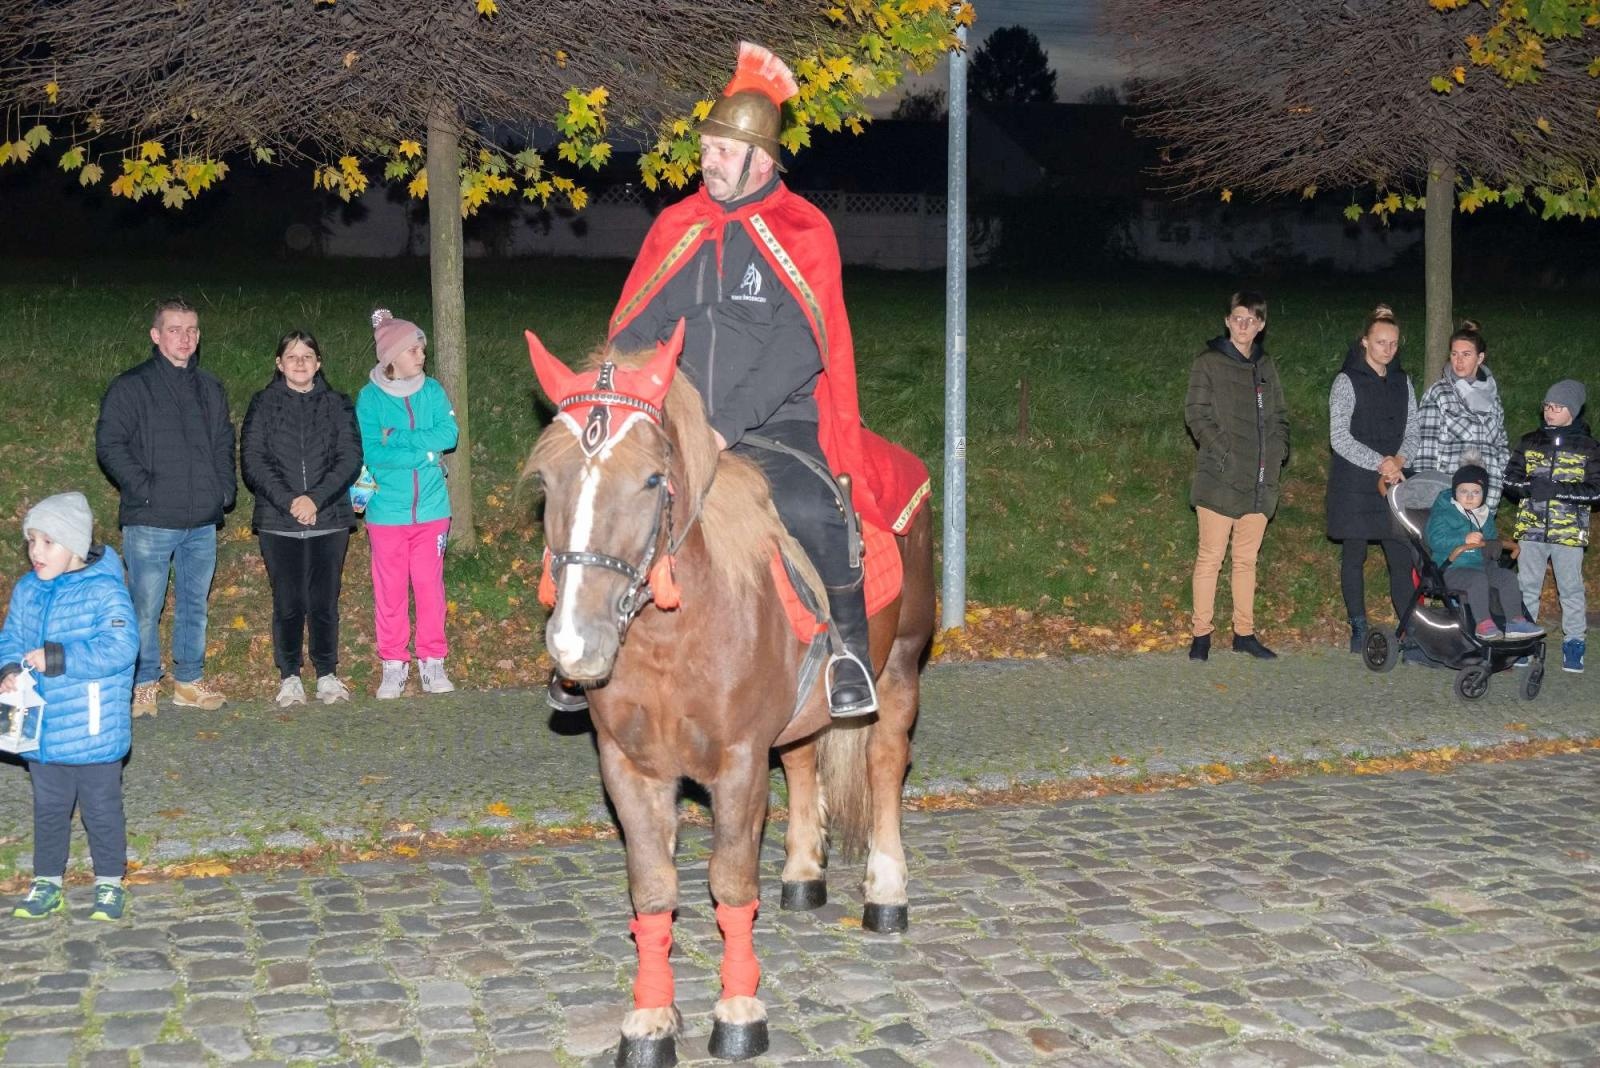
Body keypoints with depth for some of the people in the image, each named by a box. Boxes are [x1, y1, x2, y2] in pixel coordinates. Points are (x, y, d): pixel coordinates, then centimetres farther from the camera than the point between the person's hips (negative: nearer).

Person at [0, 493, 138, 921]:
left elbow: (120, 648, -26)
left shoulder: (105, 591, -17)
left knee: (101, 810, 10)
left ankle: (109, 882, 26)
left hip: (95, 733, -5)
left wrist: (56, 657, -29)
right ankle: (47, 882, 33)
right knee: (48, 809, 19)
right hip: (42, 732, 5)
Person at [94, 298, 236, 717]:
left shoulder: (210, 389, 15)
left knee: (195, 604, 12)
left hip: (202, 523, 5)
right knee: (146, 607, -3)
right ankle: (143, 684, 10)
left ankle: (190, 680, 23)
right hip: (151, 522, -5)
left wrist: (225, 489, 8)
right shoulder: (131, 387, -2)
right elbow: (109, 445, -7)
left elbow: (224, 444, 22)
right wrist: (143, 489, -14)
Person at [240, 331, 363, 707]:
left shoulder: (337, 404, 9)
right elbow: (252, 462, -1)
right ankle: (289, 677, 12)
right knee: (288, 603, 0)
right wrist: (288, 501, -13)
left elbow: (350, 459, 0)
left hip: (329, 519, 0)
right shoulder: (263, 405, 7)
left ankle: (328, 674, 13)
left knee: (325, 601, 1)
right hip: (278, 522, 0)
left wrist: (316, 498, -13)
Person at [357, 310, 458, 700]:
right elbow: (370, 452, -12)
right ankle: (393, 665, 15)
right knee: (390, 588, 5)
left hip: (431, 509, 2)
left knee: (430, 585, 6)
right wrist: (425, 452, -15)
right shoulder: (370, 397, -4)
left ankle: (432, 661, 16)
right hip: (387, 512, -2)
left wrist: (398, 438, -15)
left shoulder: (433, 391, 4)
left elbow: (448, 434, -9)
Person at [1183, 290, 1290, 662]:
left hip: (1260, 479, 5)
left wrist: (1278, 451, 4)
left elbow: (1279, 416, 20)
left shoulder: (1266, 366, 16)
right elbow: (1197, 414, -7)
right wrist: (1222, 452, -16)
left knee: (1247, 558, 11)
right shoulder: (1208, 363, -1)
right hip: (1221, 478, -5)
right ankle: (1201, 634, 1)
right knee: (1211, 557, -4)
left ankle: (1245, 632, 17)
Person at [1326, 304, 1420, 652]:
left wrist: (1399, 459, -8)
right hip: (1354, 484, -4)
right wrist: (1380, 463, -18)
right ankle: (1359, 630, 12)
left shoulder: (1402, 382, 12)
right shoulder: (1347, 381, -4)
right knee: (1354, 556, 3)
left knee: (1402, 556, -2)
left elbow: (1412, 432, 13)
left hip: (1394, 481, 4)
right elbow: (1339, 438, -10)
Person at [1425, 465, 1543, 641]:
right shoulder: (1444, 512, -5)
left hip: (1481, 565, 7)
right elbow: (1435, 540, -18)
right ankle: (1483, 623, -31)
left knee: (1508, 577, -11)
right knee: (1478, 579, -33)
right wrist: (1464, 539, -27)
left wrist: (1492, 547, 4)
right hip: (1452, 569, -7)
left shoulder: (1486, 516, 17)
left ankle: (1515, 621, -9)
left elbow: (1491, 540, 29)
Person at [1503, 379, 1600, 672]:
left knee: (1571, 588, 5)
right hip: (1531, 528, 2)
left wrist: (1556, 490, -19)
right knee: (1527, 586, 9)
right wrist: (1532, 487, -16)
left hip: (1569, 531, -2)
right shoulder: (1530, 442, 7)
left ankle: (1575, 642, 16)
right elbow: (1510, 480, 5)